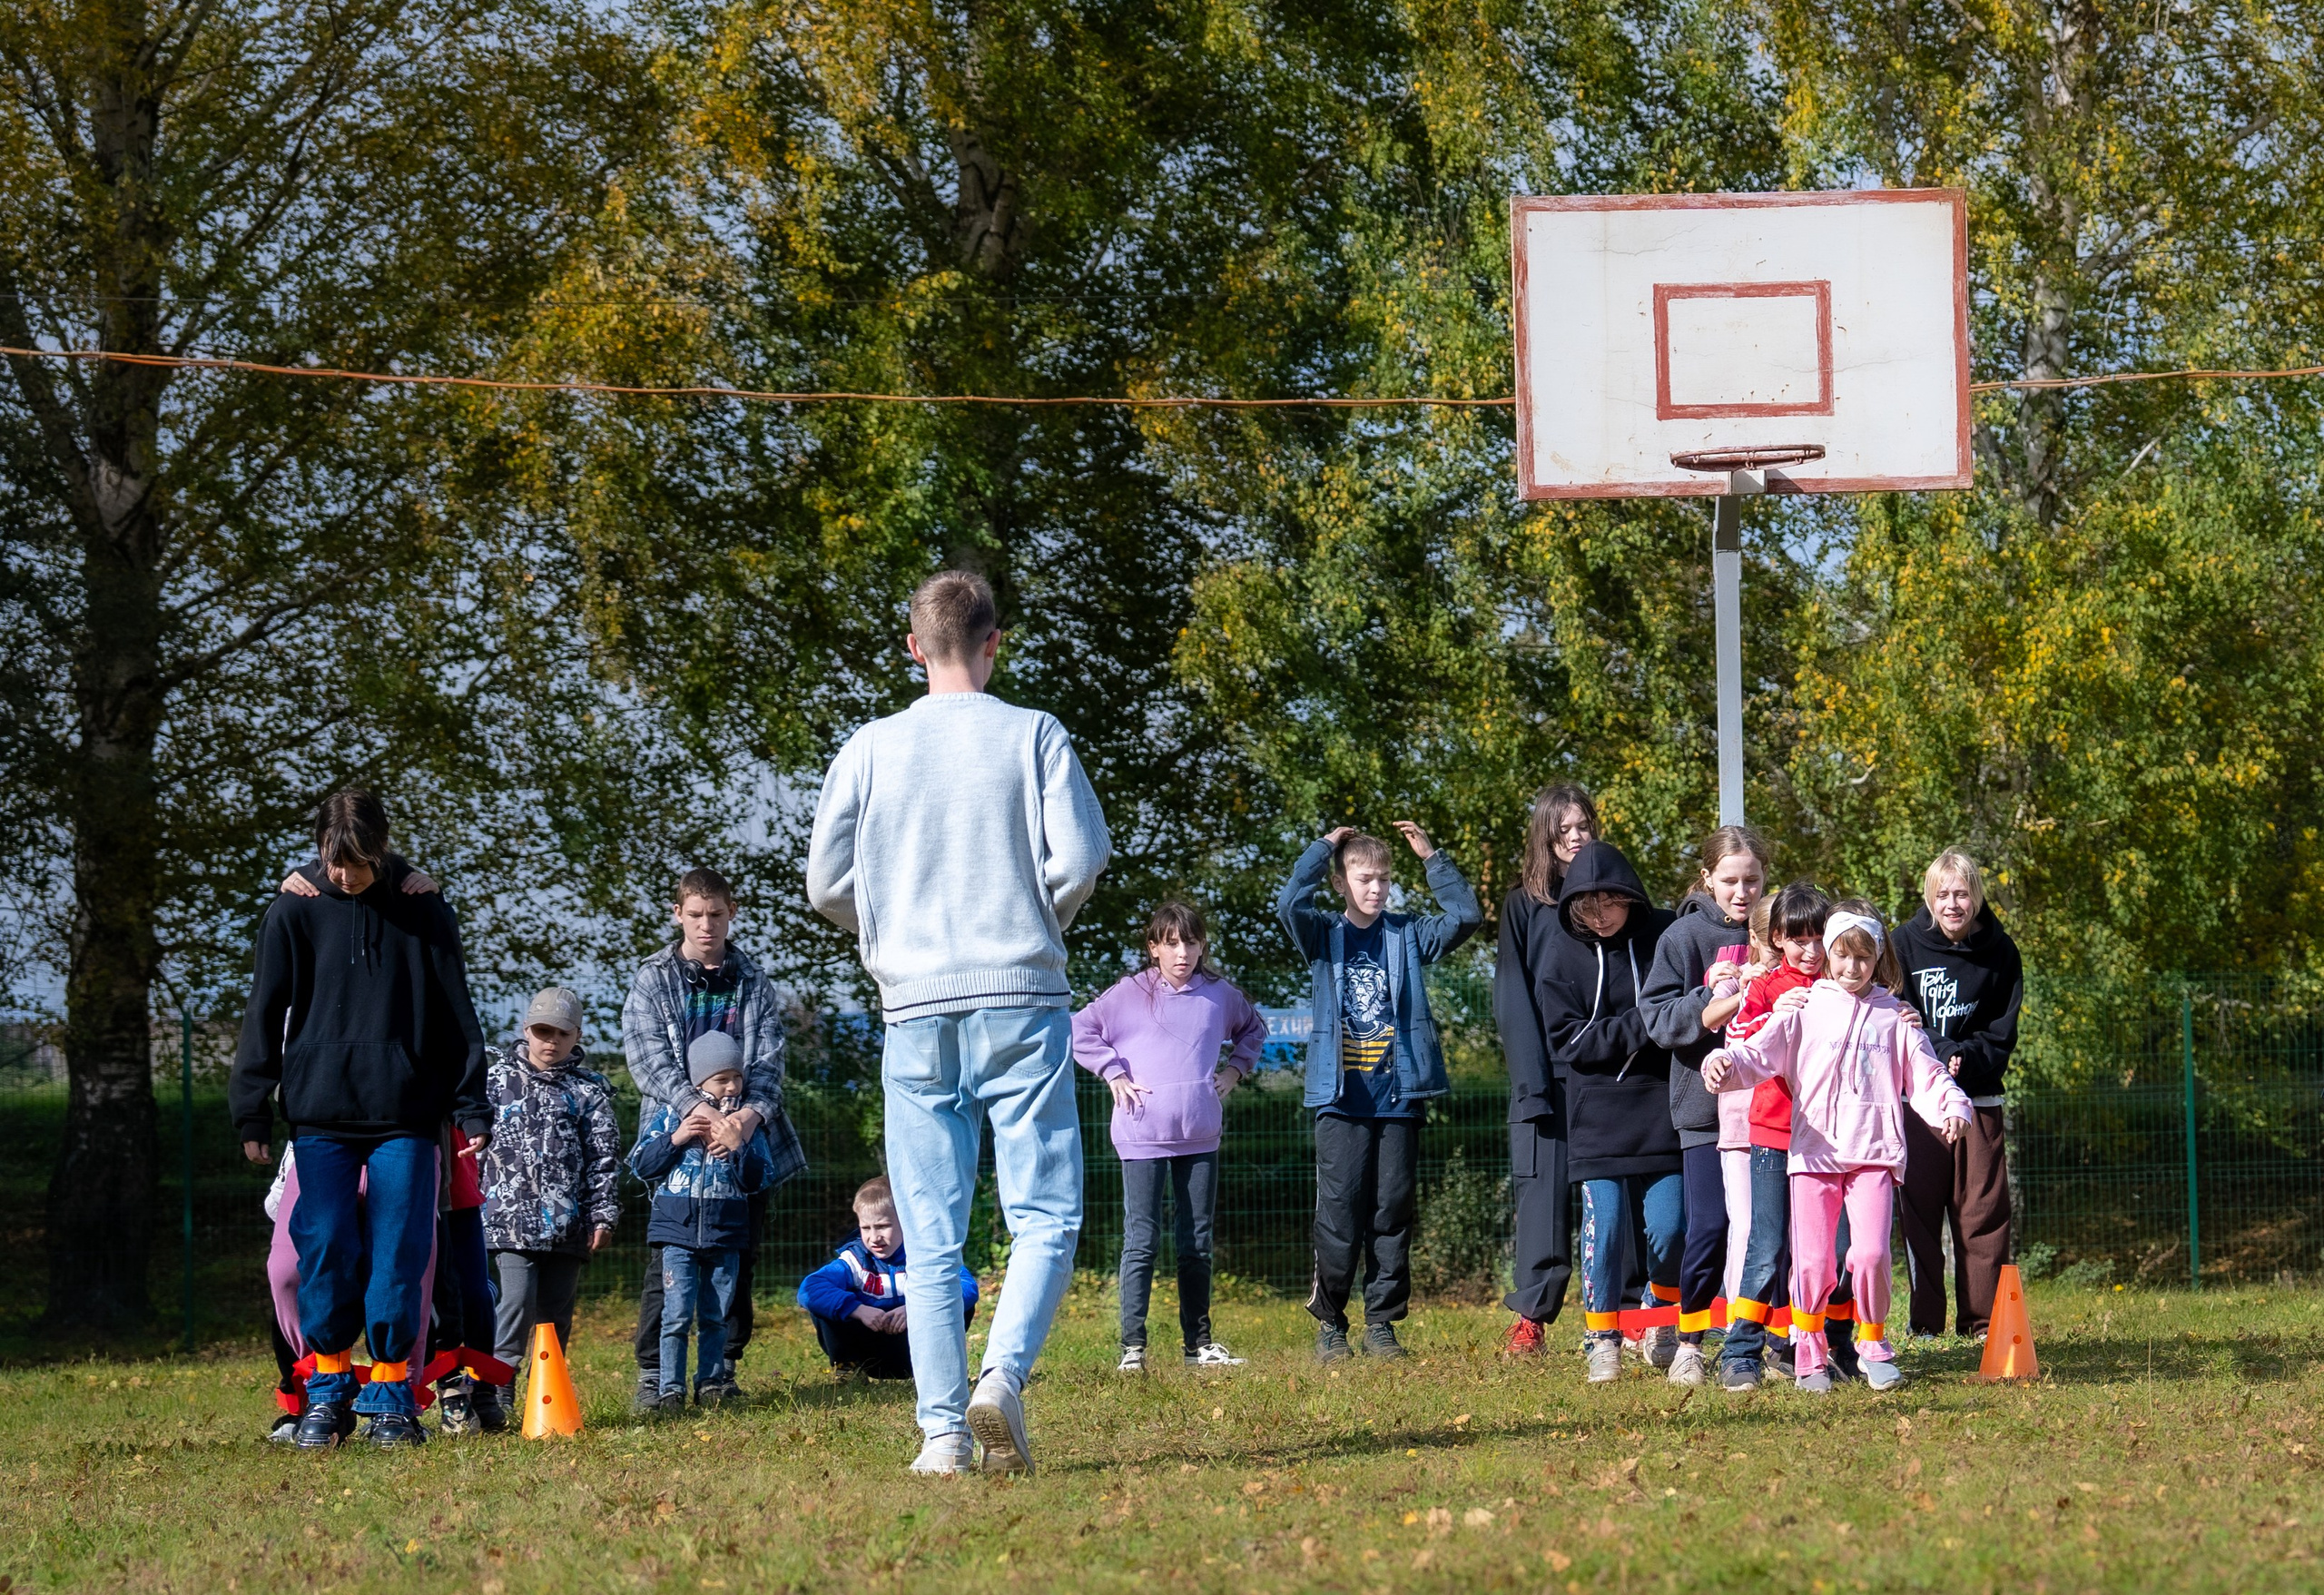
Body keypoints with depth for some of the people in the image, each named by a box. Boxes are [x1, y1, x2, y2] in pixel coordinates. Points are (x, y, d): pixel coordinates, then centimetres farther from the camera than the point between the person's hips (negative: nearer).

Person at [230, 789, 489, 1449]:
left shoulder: (424, 916, 5)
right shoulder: (294, 914, 4)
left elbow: (457, 1018, 9)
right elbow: (265, 1016, 6)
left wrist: (471, 1108, 6)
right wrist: (252, 1111, 1)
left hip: (405, 1115, 0)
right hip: (320, 1114, 0)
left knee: (399, 1252, -4)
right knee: (324, 1250, -6)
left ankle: (391, 1394, 6)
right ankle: (327, 1393, 7)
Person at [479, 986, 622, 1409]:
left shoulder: (588, 1090, 9)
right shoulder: (498, 1079, 8)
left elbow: (604, 1155, 6)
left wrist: (603, 1214, -1)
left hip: (566, 1222, 2)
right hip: (511, 1216, -2)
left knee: (556, 1311, 6)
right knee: (517, 1301, -15)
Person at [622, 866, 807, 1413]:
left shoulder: (755, 987, 11)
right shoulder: (652, 983, 4)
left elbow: (769, 1061, 2)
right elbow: (650, 1062, -8)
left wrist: (752, 1112, -21)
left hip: (746, 1142, 2)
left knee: (736, 1264, 4)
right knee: (668, 1264, -6)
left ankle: (723, 1369, 13)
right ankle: (652, 1375, -1)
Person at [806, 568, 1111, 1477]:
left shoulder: (871, 749, 4)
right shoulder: (1034, 737, 1)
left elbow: (827, 885, 3)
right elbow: (1079, 862, -6)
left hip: (917, 1009, 2)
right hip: (1023, 1003, -1)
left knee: (932, 1241, 5)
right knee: (1046, 1216, 2)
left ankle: (943, 1429, 0)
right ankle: (1002, 1378, -19)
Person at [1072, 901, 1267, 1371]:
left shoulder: (1219, 995, 7)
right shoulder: (1130, 994, -4)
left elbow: (1254, 1028, 26)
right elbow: (1081, 1031, -1)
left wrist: (1236, 1068, 12)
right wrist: (1112, 1073, -7)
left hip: (1200, 1137, 4)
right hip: (1143, 1136, -4)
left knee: (1198, 1243, 10)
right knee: (1141, 1240, -5)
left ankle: (1199, 1342, 17)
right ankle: (1133, 1345, -4)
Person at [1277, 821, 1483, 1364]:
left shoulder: (1408, 935, 11)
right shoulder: (1323, 936, 6)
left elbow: (1465, 916, 0)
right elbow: (1290, 904, -13)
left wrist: (1432, 858, -3)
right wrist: (1322, 848, -6)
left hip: (1398, 1096, 2)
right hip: (1342, 1099, -2)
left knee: (1392, 1212, 3)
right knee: (1339, 1212, -4)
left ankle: (1382, 1321, 10)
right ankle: (1330, 1323, 5)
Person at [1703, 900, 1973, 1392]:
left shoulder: (1895, 1016, 13)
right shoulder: (1804, 1009, 9)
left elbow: (1925, 1075, 11)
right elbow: (1759, 1053, -2)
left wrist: (1951, 1109, -9)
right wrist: (1724, 1065, -24)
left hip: (1874, 1153, 0)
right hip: (1813, 1151, 0)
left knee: (1870, 1254, -14)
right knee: (1812, 1261, -6)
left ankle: (1874, 1346, 7)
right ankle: (1810, 1357, 10)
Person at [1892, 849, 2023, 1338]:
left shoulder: (2000, 951, 3)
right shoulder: (1906, 944, -1)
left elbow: (2002, 1031, 5)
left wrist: (1966, 1058, -13)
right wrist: (1941, 1057, -18)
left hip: (1978, 1096, 1)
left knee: (1983, 1212, 0)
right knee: (1918, 1210, -2)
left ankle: (1983, 1322, 6)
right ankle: (1924, 1324, 3)